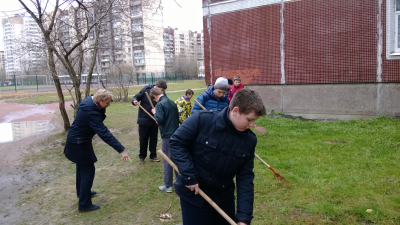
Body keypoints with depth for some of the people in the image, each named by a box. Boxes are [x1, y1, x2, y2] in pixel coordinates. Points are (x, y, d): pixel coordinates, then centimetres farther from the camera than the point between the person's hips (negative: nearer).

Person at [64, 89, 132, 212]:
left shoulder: (90, 100, -6)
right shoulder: (91, 113, -34)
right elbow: (104, 133, -41)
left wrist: (102, 109, -9)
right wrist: (121, 150, -43)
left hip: (77, 139, 10)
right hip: (79, 143, -10)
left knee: (82, 166, 25)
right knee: (88, 170, -2)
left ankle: (81, 192, 45)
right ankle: (84, 204, 7)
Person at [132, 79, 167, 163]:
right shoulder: (146, 90, -15)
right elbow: (136, 97, -7)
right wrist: (134, 101, -31)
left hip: (154, 121, 2)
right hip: (143, 120, -2)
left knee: (154, 138, 11)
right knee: (143, 139, 8)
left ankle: (153, 155, 27)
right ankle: (142, 156, 24)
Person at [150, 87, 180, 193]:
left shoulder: (160, 104, -13)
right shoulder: (172, 103, 9)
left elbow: (159, 120, -21)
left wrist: (154, 113, -4)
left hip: (167, 135, -7)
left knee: (167, 161, 2)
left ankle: (168, 186, 8)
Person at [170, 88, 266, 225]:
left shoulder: (249, 140, -8)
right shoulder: (202, 120, -22)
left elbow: (245, 178, -6)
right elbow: (176, 142, -14)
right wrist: (189, 175, -21)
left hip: (224, 197, 4)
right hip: (193, 195, -4)